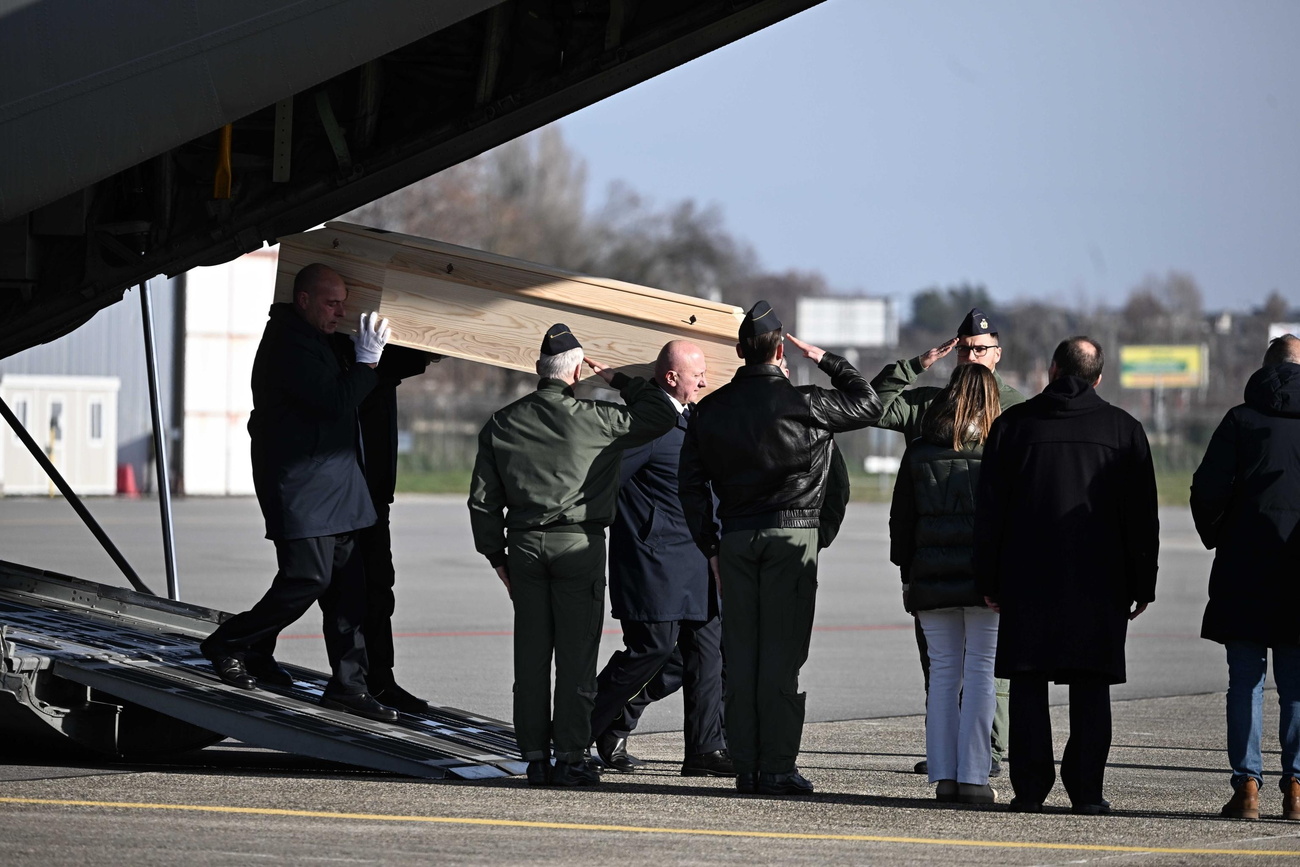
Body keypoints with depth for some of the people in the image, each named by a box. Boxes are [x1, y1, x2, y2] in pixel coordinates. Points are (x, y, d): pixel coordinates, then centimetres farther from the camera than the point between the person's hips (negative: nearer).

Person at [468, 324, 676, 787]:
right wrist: (620, 381, 9)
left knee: (530, 657, 7)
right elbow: (663, 415, 0)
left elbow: (483, 498, 8)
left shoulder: (502, 424, 5)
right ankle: (570, 757, -1)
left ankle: (534, 757, 9)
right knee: (576, 657, 0)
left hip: (525, 543, 4)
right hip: (579, 545, -4)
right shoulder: (593, 419, -8)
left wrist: (496, 555, 16)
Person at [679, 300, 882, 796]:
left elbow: (690, 484, 8)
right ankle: (777, 768, -6)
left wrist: (710, 546, 15)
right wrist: (827, 361, 13)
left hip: (736, 537, 4)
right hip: (792, 533, -4)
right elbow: (869, 404, 6)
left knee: (740, 656, 6)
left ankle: (745, 767, 6)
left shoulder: (711, 410, 6)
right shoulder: (802, 404, -7)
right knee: (782, 655, -3)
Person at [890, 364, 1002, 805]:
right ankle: (972, 777, -4)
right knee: (980, 673, 1)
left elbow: (901, 517, 8)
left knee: (943, 673, 9)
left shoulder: (918, 452, 4)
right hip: (985, 578, -2)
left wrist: (907, 571, 15)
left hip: (932, 578, 2)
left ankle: (943, 775, 6)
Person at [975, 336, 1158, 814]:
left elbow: (988, 510, 3)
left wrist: (989, 580, 8)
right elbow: (1143, 516, 4)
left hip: (1027, 580, 0)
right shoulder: (1123, 429, 4)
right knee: (1091, 686, 3)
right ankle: (1086, 789, -1)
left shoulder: (1013, 424, 3)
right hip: (1099, 583, 0)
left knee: (1028, 685, 4)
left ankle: (1030, 788, 0)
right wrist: (1141, 586, 9)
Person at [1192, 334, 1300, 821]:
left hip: (1246, 567, -1)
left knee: (1245, 680, 2)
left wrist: (1215, 537, 12)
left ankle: (1247, 785, -4)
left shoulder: (1242, 420, 1)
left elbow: (1208, 489, -4)